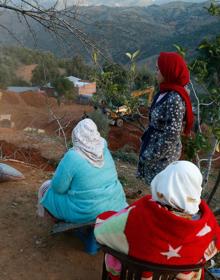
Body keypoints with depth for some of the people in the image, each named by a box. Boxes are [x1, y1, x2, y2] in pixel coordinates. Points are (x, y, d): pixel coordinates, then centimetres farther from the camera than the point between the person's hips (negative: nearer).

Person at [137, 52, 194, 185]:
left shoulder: (174, 99, -30)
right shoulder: (169, 90, -3)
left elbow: (171, 135, -26)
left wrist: (149, 156, -18)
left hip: (163, 152, -8)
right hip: (155, 143, 8)